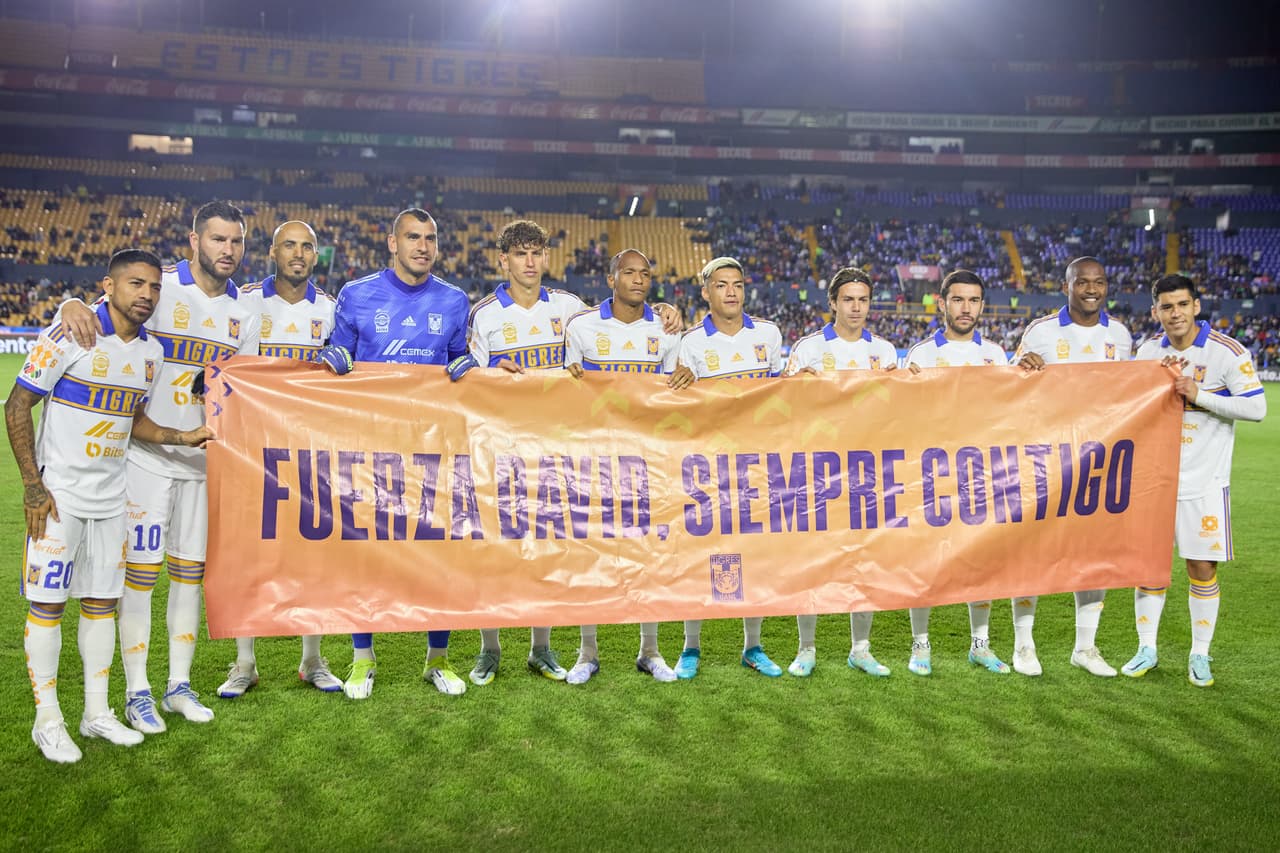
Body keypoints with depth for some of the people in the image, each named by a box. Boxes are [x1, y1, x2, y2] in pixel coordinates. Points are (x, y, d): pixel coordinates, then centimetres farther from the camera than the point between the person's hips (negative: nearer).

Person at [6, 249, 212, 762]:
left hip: (110, 496, 6)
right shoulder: (69, 333, -13)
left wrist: (183, 437, -1)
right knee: (48, 603, 0)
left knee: (102, 601, 11)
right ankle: (47, 720, 12)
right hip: (57, 493, -6)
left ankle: (96, 712, 22)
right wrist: (32, 484, -14)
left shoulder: (151, 351, 6)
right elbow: (18, 406, -10)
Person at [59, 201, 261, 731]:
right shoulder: (158, 288, -6)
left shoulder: (245, 314, 9)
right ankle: (137, 692, 11)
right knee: (140, 570, -1)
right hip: (148, 454, -4)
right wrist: (73, 304, -29)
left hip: (205, 459, 5)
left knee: (191, 571, 10)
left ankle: (180, 685, 22)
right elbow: (103, 314, -8)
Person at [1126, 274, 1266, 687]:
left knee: (1202, 567, 0)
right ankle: (1147, 649, 18)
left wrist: (1199, 395, -20)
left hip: (1204, 481, -3)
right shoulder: (1149, 351, 5)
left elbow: (1256, 407, -13)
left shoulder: (1228, 352, -8)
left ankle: (1199, 655, 16)